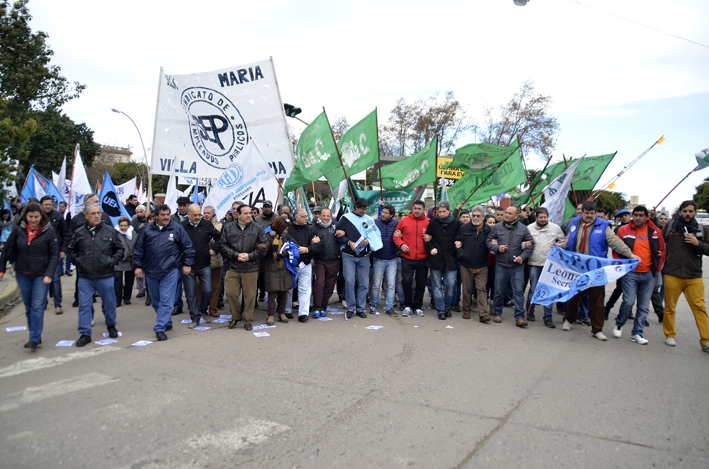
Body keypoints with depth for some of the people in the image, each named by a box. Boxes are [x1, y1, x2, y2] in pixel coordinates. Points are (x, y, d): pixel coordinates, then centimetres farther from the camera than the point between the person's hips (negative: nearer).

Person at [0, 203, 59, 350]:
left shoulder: (49, 231, -8)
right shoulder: (18, 230, 0)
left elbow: (54, 255, -8)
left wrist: (49, 274, -15)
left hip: (41, 275, -4)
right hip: (22, 275, 4)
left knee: (38, 306, -8)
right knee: (28, 308, 11)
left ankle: (34, 339, -2)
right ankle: (35, 337, 22)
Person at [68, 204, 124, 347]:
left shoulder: (110, 231, 0)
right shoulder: (79, 233, 3)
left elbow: (119, 249, 8)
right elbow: (71, 249, 16)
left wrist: (112, 261, -3)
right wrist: (77, 262, 3)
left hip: (105, 276, -1)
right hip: (85, 277, 1)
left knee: (109, 303, 11)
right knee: (84, 305, 2)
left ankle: (111, 326, 32)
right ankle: (85, 334, 11)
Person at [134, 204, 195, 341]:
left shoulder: (177, 228, -1)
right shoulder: (147, 229, 6)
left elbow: (188, 247, 3)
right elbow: (139, 249, 10)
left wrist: (187, 264, 0)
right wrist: (138, 266, 7)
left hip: (170, 270, -4)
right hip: (151, 271, 4)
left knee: (166, 300, -8)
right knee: (156, 301, 14)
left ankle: (160, 328, -5)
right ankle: (167, 323, 31)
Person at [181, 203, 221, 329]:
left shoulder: (207, 225, 0)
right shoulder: (182, 227, -4)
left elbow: (219, 237, 14)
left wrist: (215, 250, 6)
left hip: (205, 265, 1)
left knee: (207, 291, 0)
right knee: (191, 294, 6)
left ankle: (203, 310, 28)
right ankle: (195, 318, 19)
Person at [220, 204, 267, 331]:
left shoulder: (258, 229, 4)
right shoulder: (228, 228, 4)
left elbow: (264, 246, 3)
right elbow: (222, 245, 2)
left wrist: (250, 256, -8)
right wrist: (236, 255, -10)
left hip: (251, 268, 0)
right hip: (233, 267, 0)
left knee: (250, 295, 3)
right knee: (231, 293, 0)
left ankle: (247, 320, 19)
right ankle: (236, 317, 23)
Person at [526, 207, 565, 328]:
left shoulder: (555, 228, 4)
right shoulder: (529, 228, 2)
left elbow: (564, 241, 15)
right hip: (534, 263, 0)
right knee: (533, 289, 7)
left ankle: (548, 317, 7)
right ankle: (530, 312, 25)